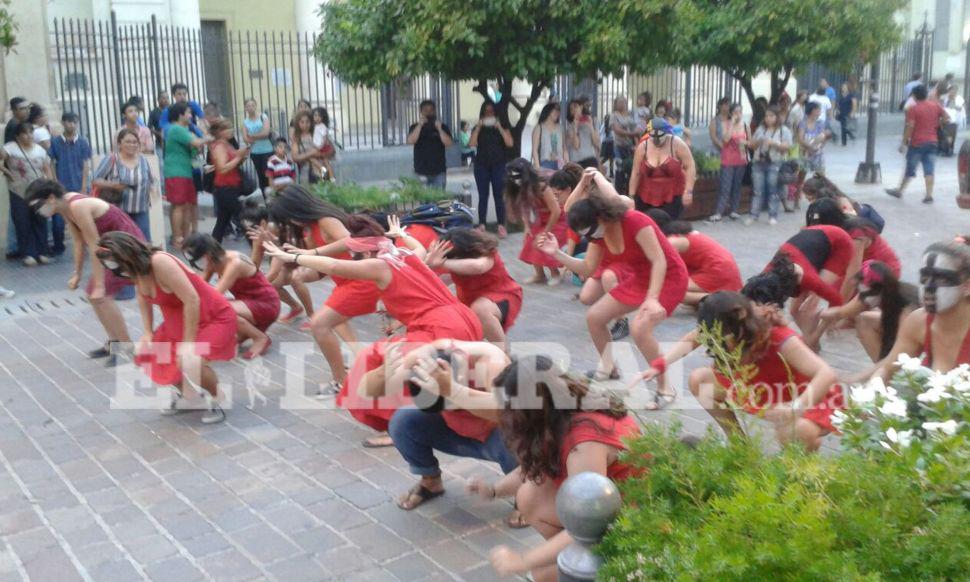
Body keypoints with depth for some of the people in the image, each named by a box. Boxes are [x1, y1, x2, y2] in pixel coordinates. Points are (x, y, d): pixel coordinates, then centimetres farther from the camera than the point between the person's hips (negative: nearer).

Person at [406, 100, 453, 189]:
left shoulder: (443, 127, 6)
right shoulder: (415, 127, 7)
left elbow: (449, 144, -7)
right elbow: (410, 141, -10)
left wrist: (439, 129, -19)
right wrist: (420, 125, -18)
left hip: (439, 172, 0)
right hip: (421, 172, 0)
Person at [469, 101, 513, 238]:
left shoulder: (502, 127, 7)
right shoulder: (477, 128, 9)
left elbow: (509, 143, -8)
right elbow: (471, 144, -8)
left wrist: (499, 127, -12)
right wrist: (478, 127, -11)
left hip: (498, 165, -1)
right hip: (481, 165, 1)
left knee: (499, 195, -5)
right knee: (483, 196, 1)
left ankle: (501, 226, -4)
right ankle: (481, 225, 3)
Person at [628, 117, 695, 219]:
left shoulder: (677, 144, -11)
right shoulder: (642, 147, -5)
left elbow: (690, 167, -11)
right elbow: (636, 173, 0)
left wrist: (688, 191, -19)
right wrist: (632, 196, -1)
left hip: (672, 196, -3)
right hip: (647, 196, 3)